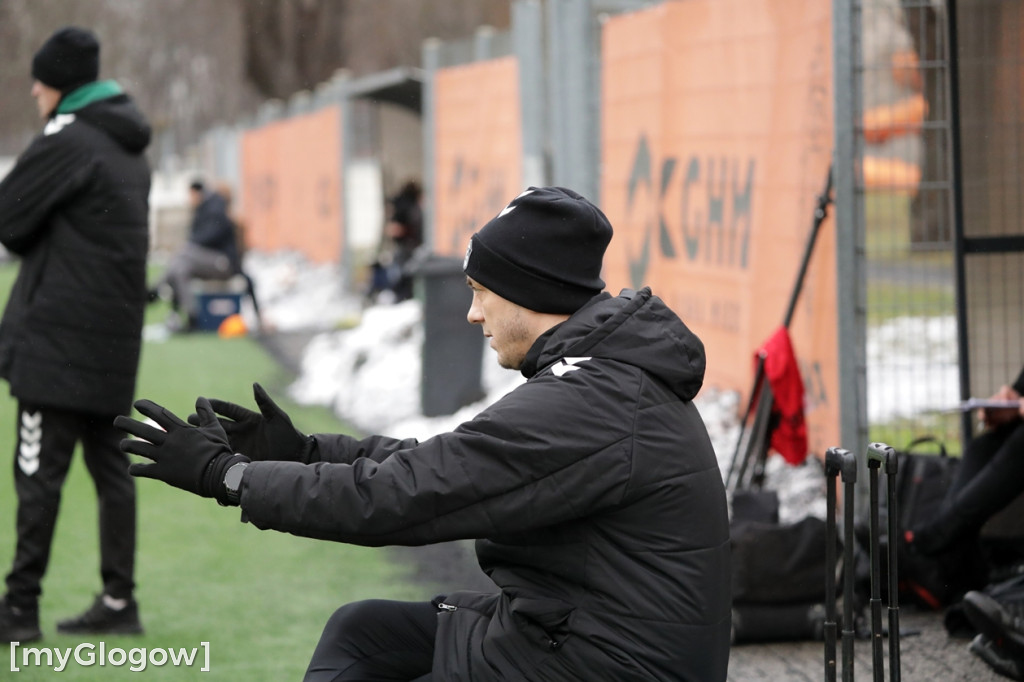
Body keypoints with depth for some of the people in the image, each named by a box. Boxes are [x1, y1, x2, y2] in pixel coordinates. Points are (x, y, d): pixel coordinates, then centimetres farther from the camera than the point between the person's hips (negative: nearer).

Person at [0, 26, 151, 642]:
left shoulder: (68, 141, -12)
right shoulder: (130, 148, 16)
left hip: (57, 337, -9)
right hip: (115, 339, 9)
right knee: (110, 466, 11)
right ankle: (119, 601, 12)